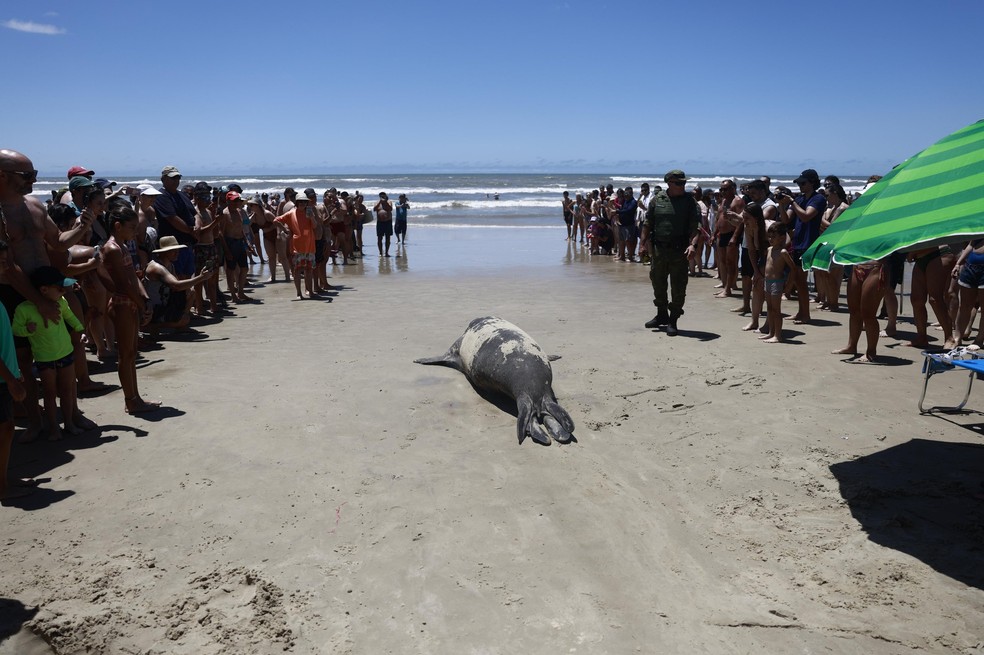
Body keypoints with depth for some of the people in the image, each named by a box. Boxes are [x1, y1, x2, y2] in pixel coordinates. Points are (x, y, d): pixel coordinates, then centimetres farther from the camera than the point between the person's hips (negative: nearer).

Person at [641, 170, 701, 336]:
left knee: (678, 287, -1)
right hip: (658, 248, 3)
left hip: (679, 250, -3)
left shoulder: (689, 201, -3)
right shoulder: (657, 199, 3)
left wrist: (693, 244, -25)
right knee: (658, 283, 15)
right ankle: (661, 315, 34)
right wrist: (644, 243, 5)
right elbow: (648, 224, 9)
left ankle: (673, 321, 11)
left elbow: (695, 226, -10)